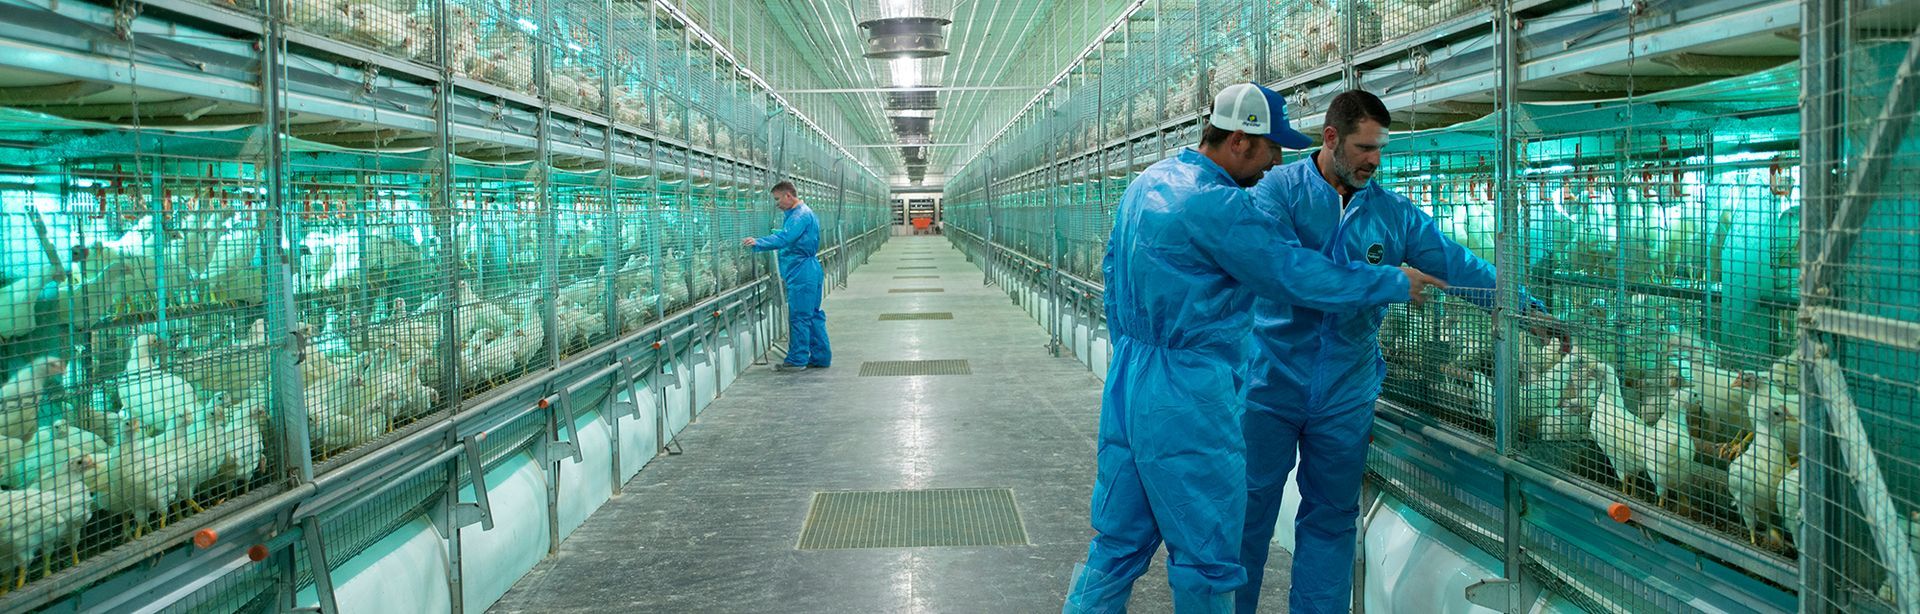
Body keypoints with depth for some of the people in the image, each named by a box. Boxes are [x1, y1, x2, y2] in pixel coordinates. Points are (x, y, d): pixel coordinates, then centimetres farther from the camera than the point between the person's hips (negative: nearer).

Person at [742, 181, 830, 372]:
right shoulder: (805, 213, 19)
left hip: (801, 272, -11)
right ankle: (821, 357, 18)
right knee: (813, 315, 13)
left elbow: (783, 238, -29)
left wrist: (758, 243, -35)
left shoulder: (800, 215, -15)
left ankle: (797, 360, -1)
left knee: (798, 317, -5)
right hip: (811, 271, 11)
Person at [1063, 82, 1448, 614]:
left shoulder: (1148, 182, 10)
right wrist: (1395, 284, -3)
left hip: (1126, 382, 9)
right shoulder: (1216, 205, -19)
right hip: (1187, 401, -9)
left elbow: (1113, 269, 19)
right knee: (1206, 556, 4)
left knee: (1119, 544, 16)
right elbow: (1298, 277, -15)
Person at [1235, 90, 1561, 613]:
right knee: (1249, 509, 6)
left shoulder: (1392, 212, 6)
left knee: (1331, 519, 12)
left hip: (1345, 394, 4)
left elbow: (1458, 265, 8)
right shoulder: (1279, 189, -7)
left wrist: (1529, 309, 1)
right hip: (1273, 382, -4)